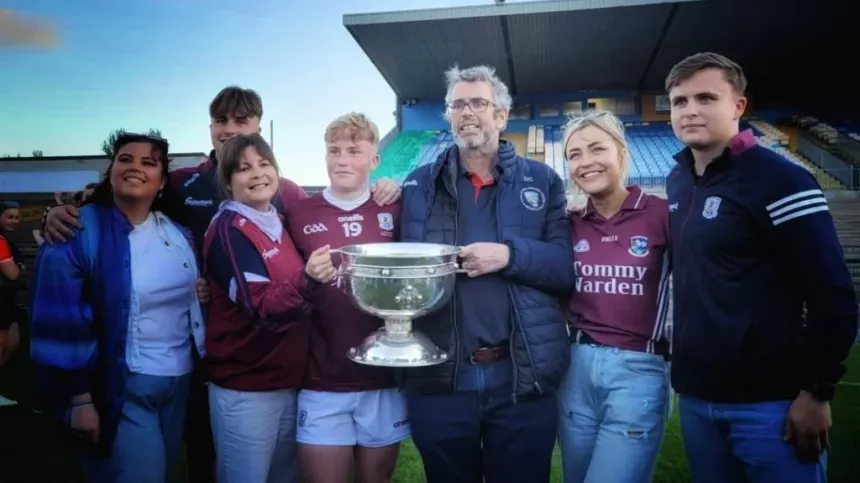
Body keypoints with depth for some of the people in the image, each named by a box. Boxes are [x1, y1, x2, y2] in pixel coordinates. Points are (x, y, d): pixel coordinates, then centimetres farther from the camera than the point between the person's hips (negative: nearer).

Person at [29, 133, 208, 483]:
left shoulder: (178, 232, 6)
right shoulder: (78, 233, -13)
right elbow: (60, 321, -15)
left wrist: (204, 292, 0)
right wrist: (78, 398, -15)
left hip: (179, 379, 6)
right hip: (118, 386, -6)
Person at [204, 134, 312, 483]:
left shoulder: (280, 222, 7)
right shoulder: (227, 230, -14)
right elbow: (262, 308, -26)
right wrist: (307, 281, -41)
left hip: (289, 380, 7)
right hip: (245, 388, -7)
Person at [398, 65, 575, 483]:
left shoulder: (542, 181, 6)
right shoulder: (419, 185, 9)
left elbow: (568, 266, -2)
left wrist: (510, 255, -18)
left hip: (523, 376, 0)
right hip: (438, 377, 1)